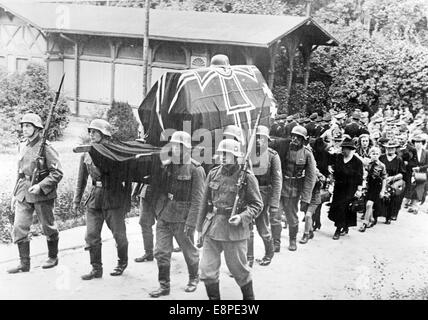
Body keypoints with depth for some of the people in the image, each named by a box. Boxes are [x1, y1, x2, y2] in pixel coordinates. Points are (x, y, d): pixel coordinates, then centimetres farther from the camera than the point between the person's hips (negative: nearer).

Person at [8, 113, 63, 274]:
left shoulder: (46, 147, -12)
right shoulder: (23, 146, 10)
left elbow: (57, 173, -14)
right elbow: (20, 172, 17)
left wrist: (40, 186, -23)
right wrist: (15, 194, 16)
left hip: (42, 194, -6)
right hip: (24, 194, 6)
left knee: (48, 227, 9)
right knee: (19, 228, 1)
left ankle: (53, 257, 28)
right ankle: (24, 263, 10)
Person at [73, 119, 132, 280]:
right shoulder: (86, 154, 7)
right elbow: (82, 180, 14)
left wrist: (126, 200, -11)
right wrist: (76, 200, 13)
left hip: (114, 199, -4)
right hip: (94, 199, 4)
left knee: (119, 234, 6)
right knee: (91, 235, 0)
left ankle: (122, 262, 28)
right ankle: (96, 268, 12)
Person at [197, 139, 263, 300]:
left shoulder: (247, 176, -8)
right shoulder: (213, 174, 4)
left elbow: (257, 204, -3)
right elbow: (204, 202, 11)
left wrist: (242, 217, -19)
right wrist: (200, 228, 12)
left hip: (234, 229, -4)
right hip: (211, 227, 4)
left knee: (239, 269, 8)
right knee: (207, 270, 4)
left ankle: (249, 297, 32)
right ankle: (213, 298, 22)